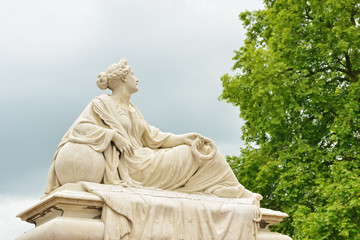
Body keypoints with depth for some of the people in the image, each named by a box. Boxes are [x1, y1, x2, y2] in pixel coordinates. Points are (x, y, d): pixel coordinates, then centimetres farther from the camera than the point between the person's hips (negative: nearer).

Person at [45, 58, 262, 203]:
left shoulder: (131, 109, 22)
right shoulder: (102, 103, 0)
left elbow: (151, 136, 18)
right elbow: (80, 127, -12)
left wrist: (182, 138, 7)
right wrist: (114, 134, -24)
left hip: (143, 160, 8)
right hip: (129, 164, -8)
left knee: (198, 147, 2)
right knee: (192, 155, -7)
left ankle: (239, 195, -4)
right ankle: (236, 194, 3)